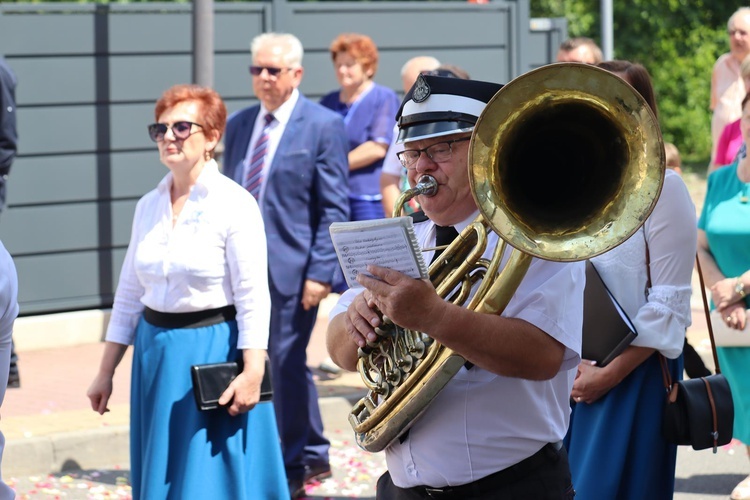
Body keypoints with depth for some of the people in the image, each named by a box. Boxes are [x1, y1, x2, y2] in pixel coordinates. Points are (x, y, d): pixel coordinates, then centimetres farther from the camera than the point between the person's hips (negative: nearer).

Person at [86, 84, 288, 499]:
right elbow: (129, 295, 13)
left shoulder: (234, 204, -9)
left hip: (214, 352, -6)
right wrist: (106, 371, 12)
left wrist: (252, 373, -21)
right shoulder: (149, 206, 8)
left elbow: (253, 299, -14)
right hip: (156, 355, 6)